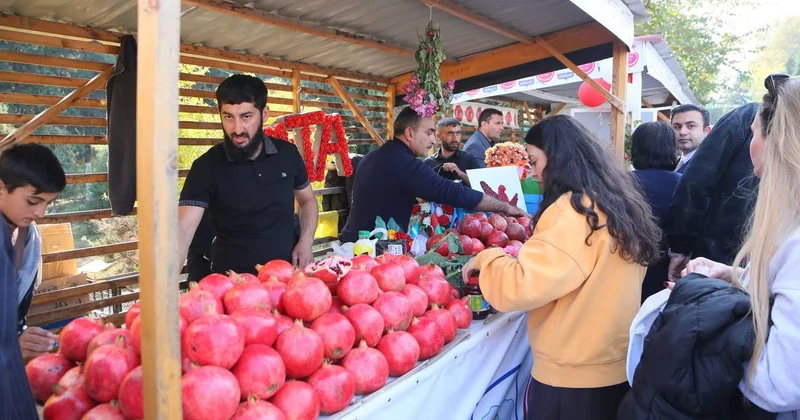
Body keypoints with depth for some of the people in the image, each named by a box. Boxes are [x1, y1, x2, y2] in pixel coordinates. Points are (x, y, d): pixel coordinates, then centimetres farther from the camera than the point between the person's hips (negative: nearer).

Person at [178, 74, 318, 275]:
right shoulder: (207, 166, -14)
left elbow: (307, 199, 11)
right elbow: (183, 230, -23)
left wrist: (306, 241, -5)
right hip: (234, 281, -3)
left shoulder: (287, 153, -5)